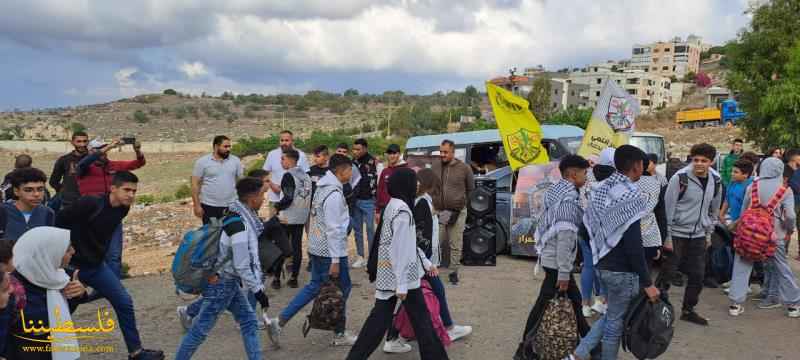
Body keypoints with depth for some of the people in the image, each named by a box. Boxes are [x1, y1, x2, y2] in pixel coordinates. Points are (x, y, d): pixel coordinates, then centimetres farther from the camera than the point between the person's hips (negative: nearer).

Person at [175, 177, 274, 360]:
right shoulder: (239, 226, -27)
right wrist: (258, 291, -15)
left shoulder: (239, 216, 2)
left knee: (249, 322, 12)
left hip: (230, 281, 9)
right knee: (201, 329, 6)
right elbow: (242, 266, -24)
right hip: (220, 283, -9)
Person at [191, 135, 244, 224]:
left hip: (231, 206, 3)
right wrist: (197, 205, -8)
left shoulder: (235, 161, 3)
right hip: (210, 206, -2)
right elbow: (195, 184, -4)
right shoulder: (202, 162, -5)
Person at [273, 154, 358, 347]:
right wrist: (335, 260, -20)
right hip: (330, 251, -9)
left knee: (314, 286, 18)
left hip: (316, 248, 9)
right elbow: (333, 229, -22)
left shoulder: (322, 188, 10)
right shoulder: (335, 194, -20)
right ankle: (339, 335, 18)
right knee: (342, 290, 6)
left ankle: (280, 320, 16)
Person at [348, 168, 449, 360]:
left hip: (386, 274, 8)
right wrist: (402, 284, -20)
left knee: (381, 315, 12)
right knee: (420, 317, 5)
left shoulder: (391, 206, 9)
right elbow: (400, 250, -21)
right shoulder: (403, 211, -19)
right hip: (402, 276, -8)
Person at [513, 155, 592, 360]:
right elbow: (565, 237, -25)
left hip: (550, 256, 9)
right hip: (557, 261, -9)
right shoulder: (569, 198, -21)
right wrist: (564, 272, -22)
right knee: (545, 304, 0)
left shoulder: (558, 191, 9)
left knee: (574, 300, 20)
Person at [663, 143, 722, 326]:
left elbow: (714, 209, 18)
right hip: (677, 234, -5)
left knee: (698, 276, 11)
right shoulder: (680, 178, -14)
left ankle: (688, 310, 26)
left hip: (699, 236, 6)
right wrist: (667, 237, -12)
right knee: (668, 274, -1)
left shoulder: (715, 181, 3)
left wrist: (708, 231, 15)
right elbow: (668, 208, -12)